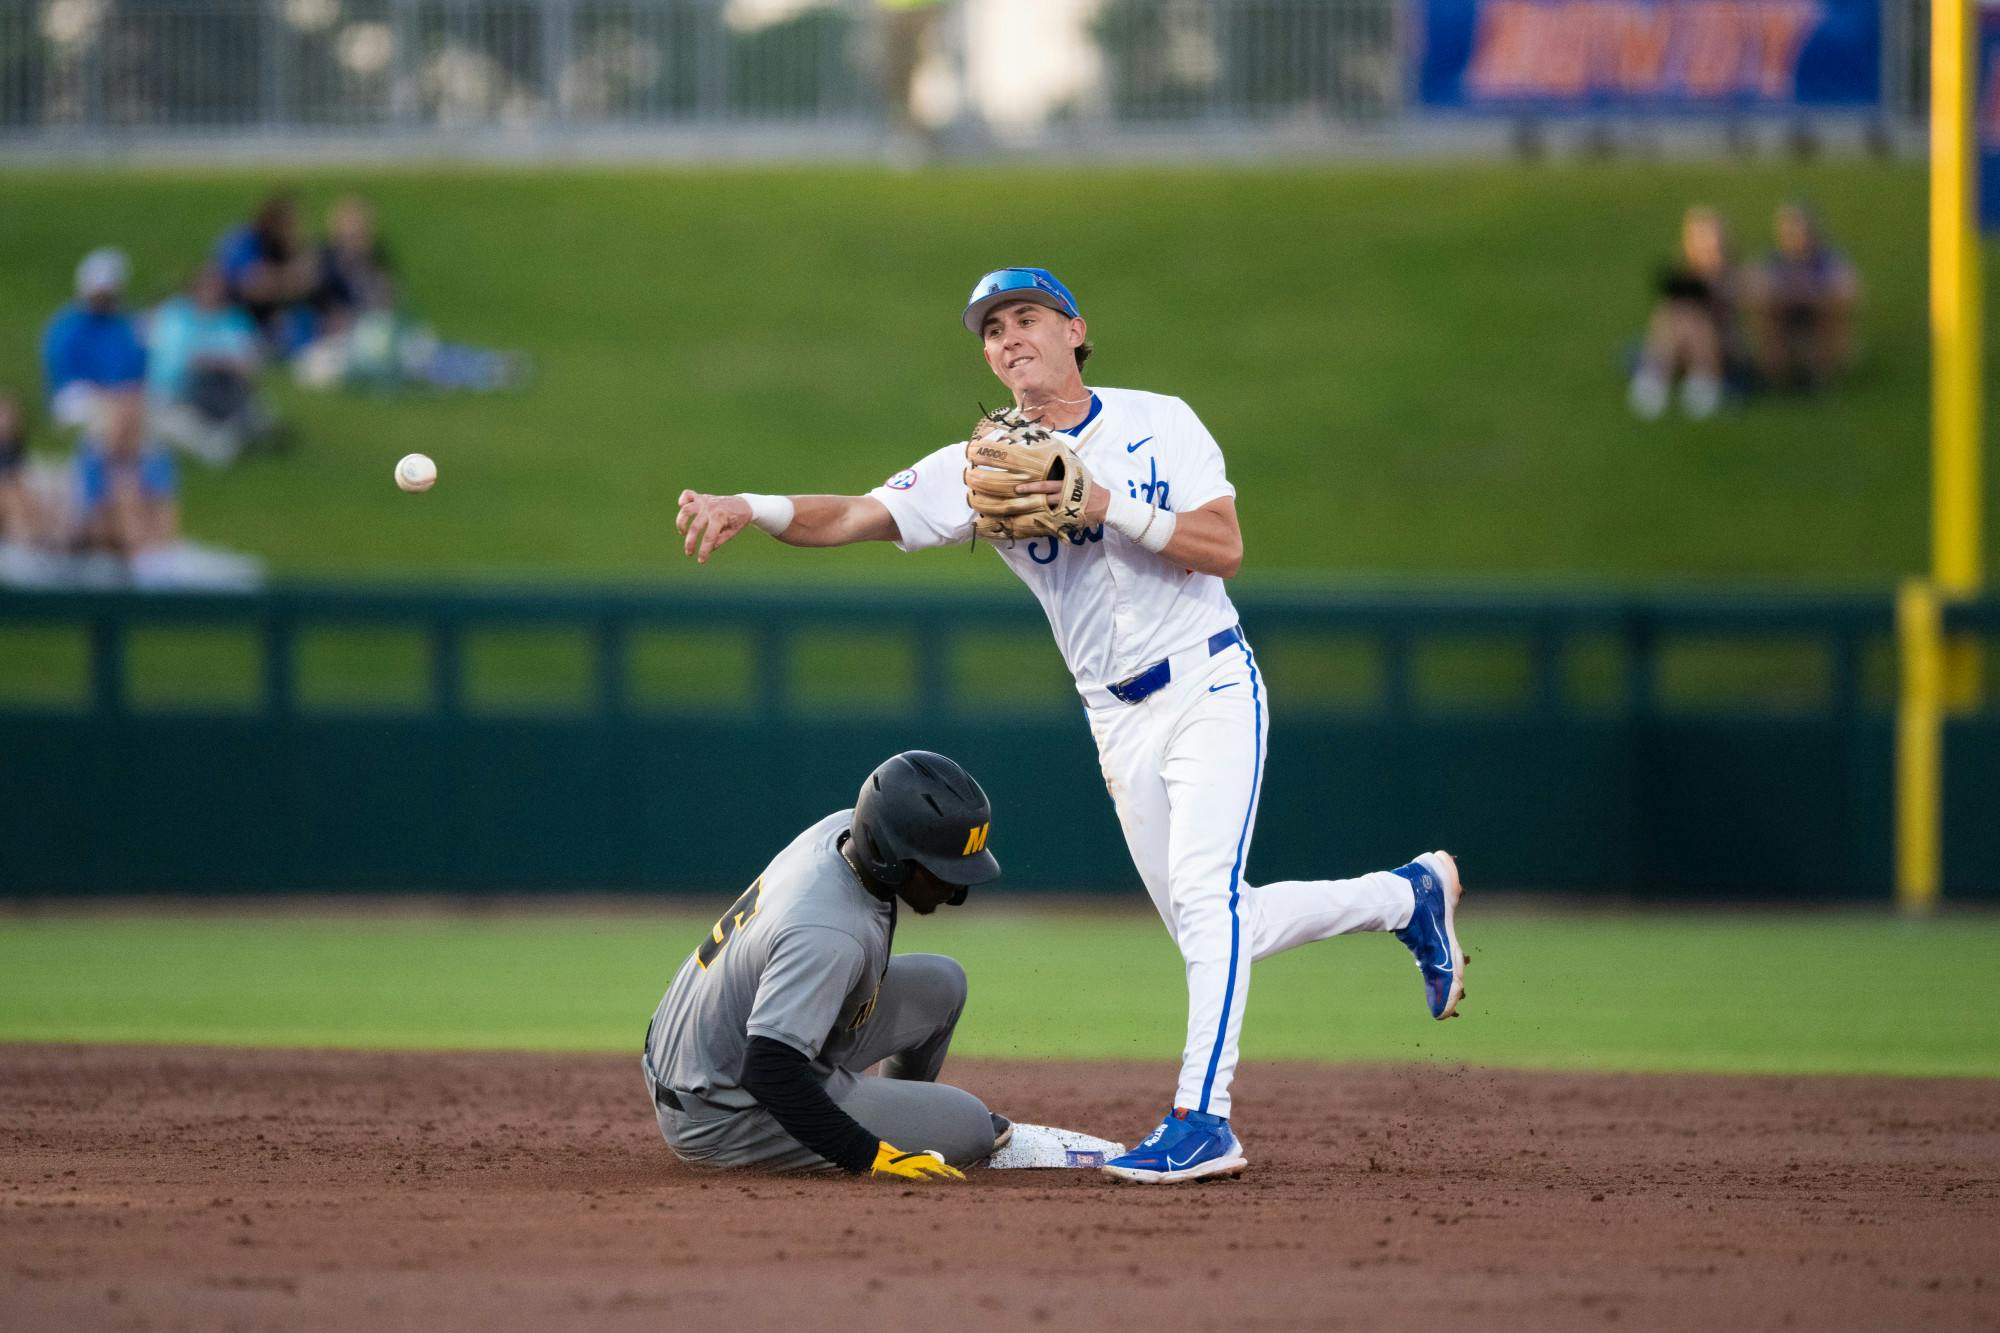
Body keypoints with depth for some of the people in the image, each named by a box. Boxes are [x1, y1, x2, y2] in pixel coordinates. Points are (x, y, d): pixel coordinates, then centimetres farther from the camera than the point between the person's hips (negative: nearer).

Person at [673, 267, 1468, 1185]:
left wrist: (1106, 506, -24)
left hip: (1211, 687, -4)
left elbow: (1224, 548, -13)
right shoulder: (981, 468, 1)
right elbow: (853, 517, -11)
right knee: (1219, 934, 8)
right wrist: (750, 509, -28)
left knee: (1204, 894, -22)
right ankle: (1408, 896, 31)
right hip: (1121, 725, 4)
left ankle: (1203, 1120, -23)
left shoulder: (1158, 423, -4)